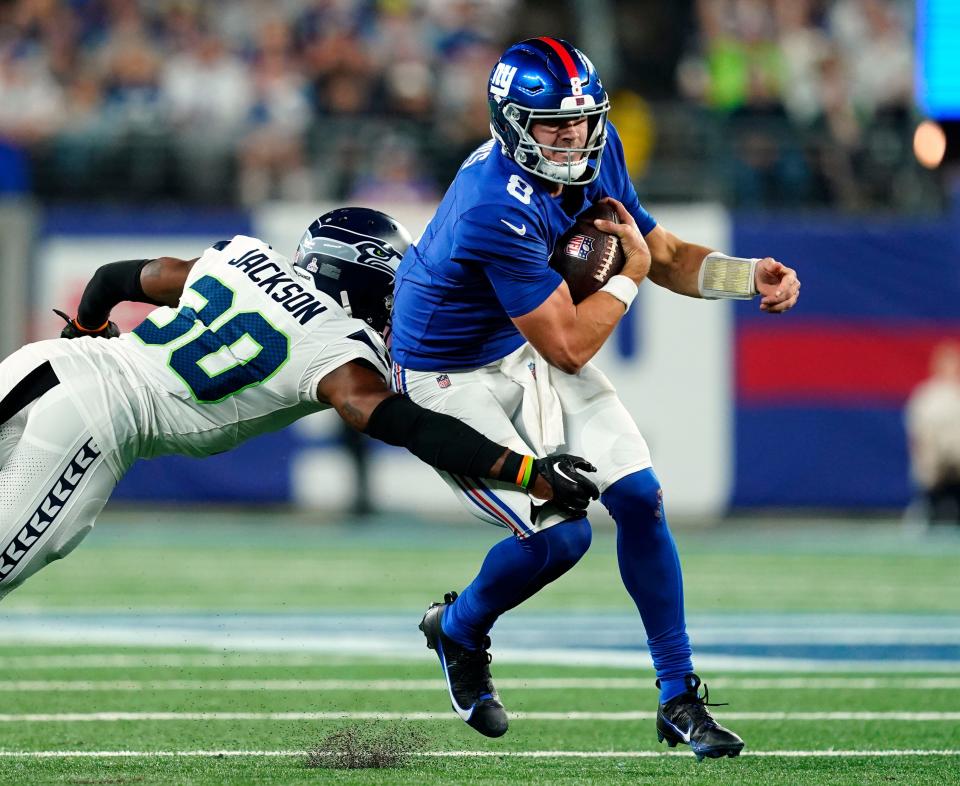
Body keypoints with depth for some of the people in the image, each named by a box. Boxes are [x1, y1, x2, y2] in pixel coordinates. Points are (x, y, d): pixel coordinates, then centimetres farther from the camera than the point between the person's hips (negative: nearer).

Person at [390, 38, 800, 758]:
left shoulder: (596, 152, -10)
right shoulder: (497, 208, -35)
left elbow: (664, 254, 3)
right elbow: (571, 347, -27)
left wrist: (751, 277, -15)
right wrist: (630, 272, -14)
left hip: (533, 350, 8)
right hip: (455, 379, -8)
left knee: (640, 500, -3)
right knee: (561, 534, -15)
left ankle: (680, 698, 8)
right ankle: (458, 629, 18)